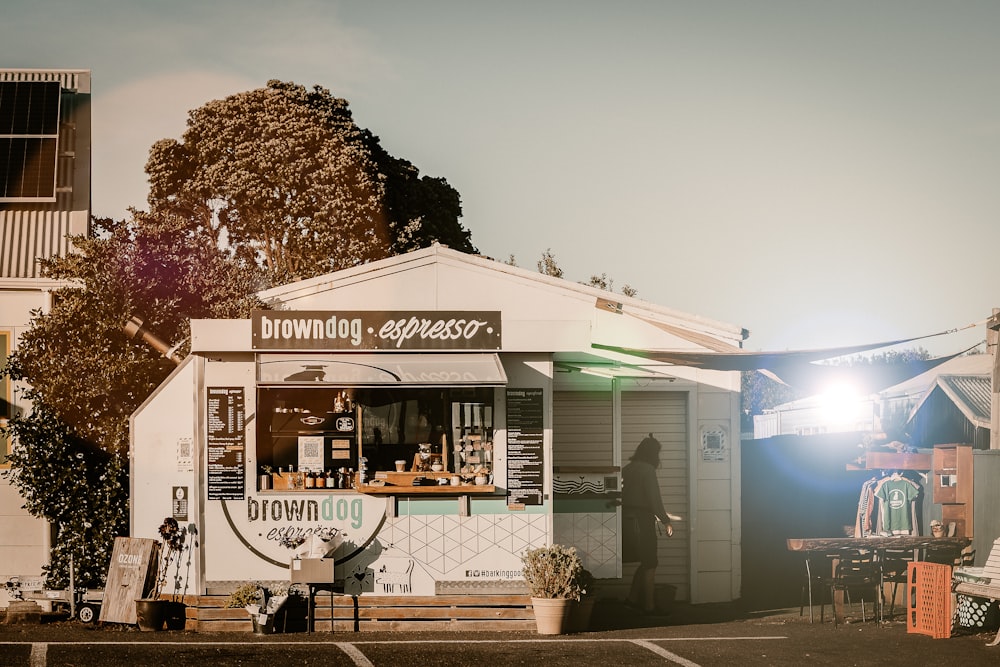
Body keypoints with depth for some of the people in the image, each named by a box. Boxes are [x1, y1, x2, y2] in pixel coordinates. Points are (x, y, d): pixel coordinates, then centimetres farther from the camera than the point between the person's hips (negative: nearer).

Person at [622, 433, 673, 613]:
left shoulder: (628, 469, 10)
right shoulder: (647, 470, -13)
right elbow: (654, 498, -16)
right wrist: (666, 521, -10)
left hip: (627, 517, 8)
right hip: (642, 520, -8)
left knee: (645, 561, 18)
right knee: (649, 564, 1)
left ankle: (633, 597, 15)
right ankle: (649, 605, 4)